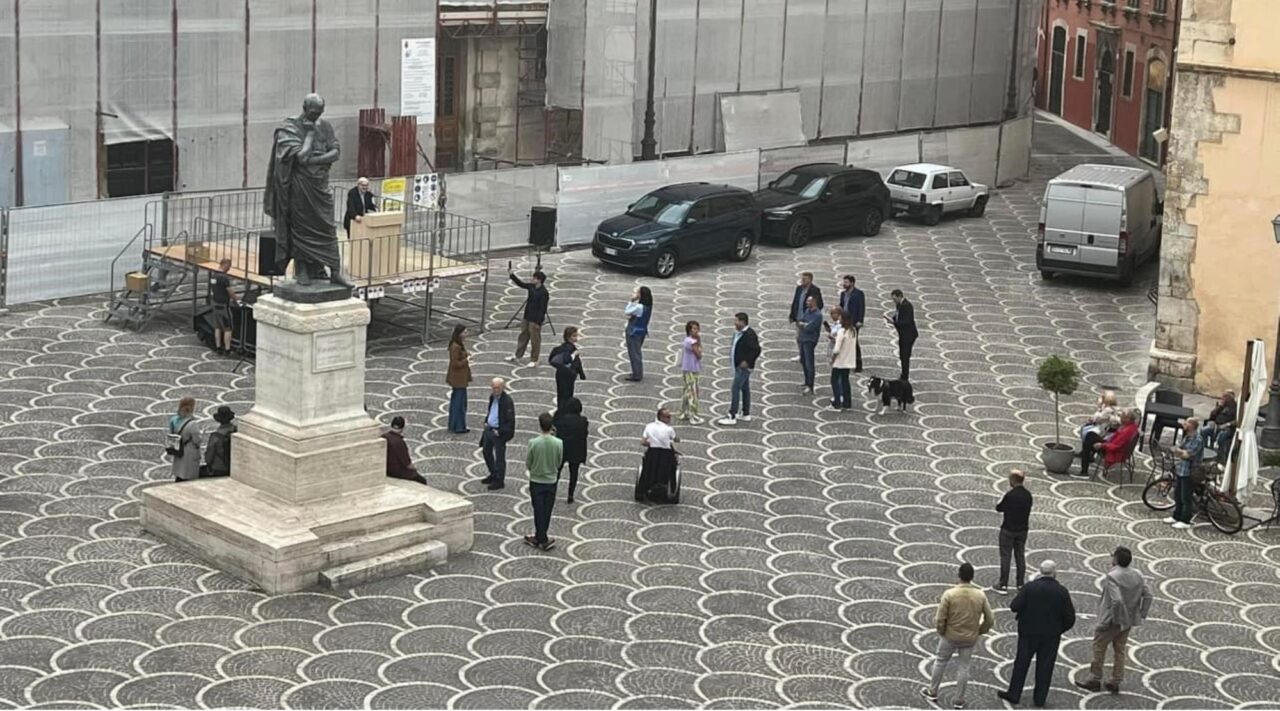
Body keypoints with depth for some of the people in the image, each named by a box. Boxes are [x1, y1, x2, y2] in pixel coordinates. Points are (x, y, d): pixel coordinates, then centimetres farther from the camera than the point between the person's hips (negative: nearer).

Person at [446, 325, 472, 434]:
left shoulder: (458, 344, 7)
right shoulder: (455, 347, -24)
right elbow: (455, 363, -25)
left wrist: (466, 356, 2)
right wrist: (466, 360, -16)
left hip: (457, 378, 10)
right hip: (459, 379, -10)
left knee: (455, 401, 18)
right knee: (459, 402, -1)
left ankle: (453, 425, 27)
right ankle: (458, 427, 7)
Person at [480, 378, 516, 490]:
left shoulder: (507, 401, -22)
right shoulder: (493, 397, 4)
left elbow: (510, 421, -20)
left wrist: (500, 432, -21)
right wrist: (486, 421, 8)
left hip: (499, 432, -9)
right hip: (489, 429, 9)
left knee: (499, 456, 2)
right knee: (486, 451, 21)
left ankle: (499, 481, 15)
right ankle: (493, 475, 39)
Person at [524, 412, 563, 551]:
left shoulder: (533, 443, -19)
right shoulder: (558, 443, -14)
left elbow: (528, 465, -9)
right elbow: (559, 463, -2)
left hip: (536, 481, -2)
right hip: (551, 481, 2)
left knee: (539, 511, 9)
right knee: (547, 511, 14)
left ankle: (542, 539, 12)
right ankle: (539, 537, 24)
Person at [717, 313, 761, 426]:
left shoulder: (749, 334, -20)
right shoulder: (738, 333, 9)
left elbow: (756, 350, -22)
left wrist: (747, 361, -21)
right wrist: (732, 358, 11)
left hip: (744, 367, -10)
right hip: (738, 366, 10)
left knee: (735, 389, -10)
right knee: (744, 389, 16)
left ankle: (732, 417, -8)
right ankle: (746, 415, 26)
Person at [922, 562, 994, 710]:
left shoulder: (949, 594, -19)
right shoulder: (980, 595, -10)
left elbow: (939, 619, -17)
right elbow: (990, 619, -4)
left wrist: (941, 632, 2)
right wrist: (979, 631, 12)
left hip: (950, 636, -2)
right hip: (970, 638, 2)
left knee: (940, 662, 19)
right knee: (963, 667, 14)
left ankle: (932, 692, 32)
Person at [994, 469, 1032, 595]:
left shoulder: (1010, 495, -21)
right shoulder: (1027, 495, -1)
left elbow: (999, 508, -10)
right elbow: (1028, 510, 8)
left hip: (1008, 529, -6)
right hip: (1022, 529, 6)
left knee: (1005, 556, 1)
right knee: (1020, 555, 14)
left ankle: (1003, 585, 3)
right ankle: (1021, 583, 20)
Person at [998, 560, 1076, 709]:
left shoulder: (1030, 587, -12)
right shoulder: (1062, 592, -9)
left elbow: (1014, 606, -14)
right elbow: (1070, 618, -6)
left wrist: (1022, 613, 7)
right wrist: (1060, 630, 10)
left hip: (1029, 632, 0)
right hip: (1051, 635, 1)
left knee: (1021, 663, 11)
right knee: (1045, 667, 11)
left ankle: (1014, 694, 17)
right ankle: (1040, 698, 16)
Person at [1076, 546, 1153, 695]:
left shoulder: (1112, 577, -23)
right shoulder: (1137, 576, 0)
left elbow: (1117, 600, -32)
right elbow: (1147, 596, 1)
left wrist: (1115, 619, -20)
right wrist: (1141, 615, 6)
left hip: (1111, 621, -7)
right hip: (1128, 621, 7)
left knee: (1099, 648, 8)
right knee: (1119, 651, 15)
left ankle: (1095, 680, 15)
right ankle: (1115, 682, 19)